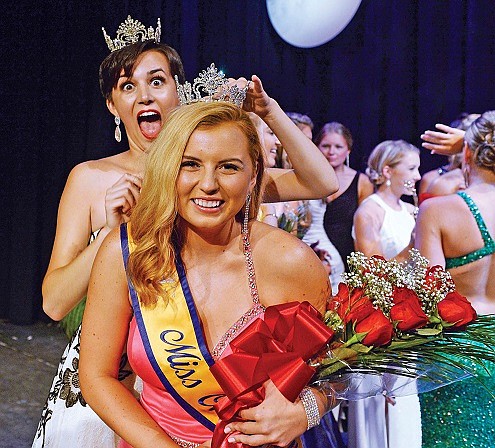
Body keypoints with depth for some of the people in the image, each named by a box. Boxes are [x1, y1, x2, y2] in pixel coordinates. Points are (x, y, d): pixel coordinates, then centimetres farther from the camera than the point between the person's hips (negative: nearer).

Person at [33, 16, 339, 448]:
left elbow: (322, 183, -8)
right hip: (97, 381, -1)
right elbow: (55, 303, -11)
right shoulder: (91, 178, -7)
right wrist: (110, 229, -24)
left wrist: (269, 112, -19)